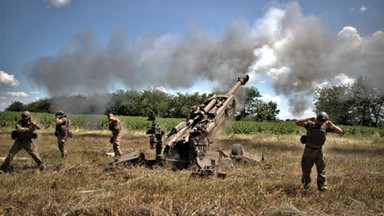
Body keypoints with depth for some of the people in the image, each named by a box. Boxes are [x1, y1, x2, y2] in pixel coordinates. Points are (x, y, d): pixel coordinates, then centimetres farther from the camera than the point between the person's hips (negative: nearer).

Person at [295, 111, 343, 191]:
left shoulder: (325, 127, -10)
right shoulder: (310, 124, -14)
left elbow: (340, 131, -11)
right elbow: (297, 123, -24)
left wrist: (332, 125, -26)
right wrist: (309, 119, -32)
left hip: (318, 151, 1)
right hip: (308, 151, 0)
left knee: (321, 169, -4)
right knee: (306, 169, 13)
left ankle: (322, 186, 5)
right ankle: (306, 183, 34)